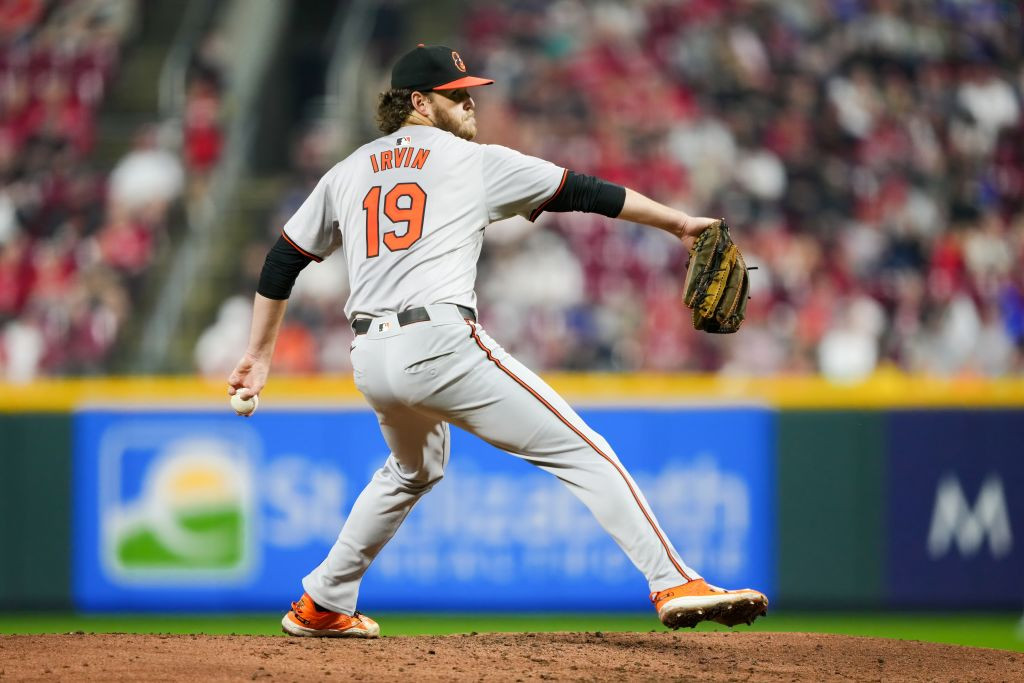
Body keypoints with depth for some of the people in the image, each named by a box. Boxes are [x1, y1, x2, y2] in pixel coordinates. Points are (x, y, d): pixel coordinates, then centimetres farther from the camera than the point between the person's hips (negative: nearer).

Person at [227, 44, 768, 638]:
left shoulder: (348, 172, 20)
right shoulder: (474, 162, 8)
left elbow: (283, 260, 22)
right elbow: (583, 192, 9)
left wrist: (260, 356, 30)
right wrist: (679, 222, 16)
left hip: (370, 360, 6)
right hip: (439, 344, -6)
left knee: (415, 469, 35)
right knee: (583, 453, -6)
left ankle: (322, 607, 36)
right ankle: (675, 585, -19)